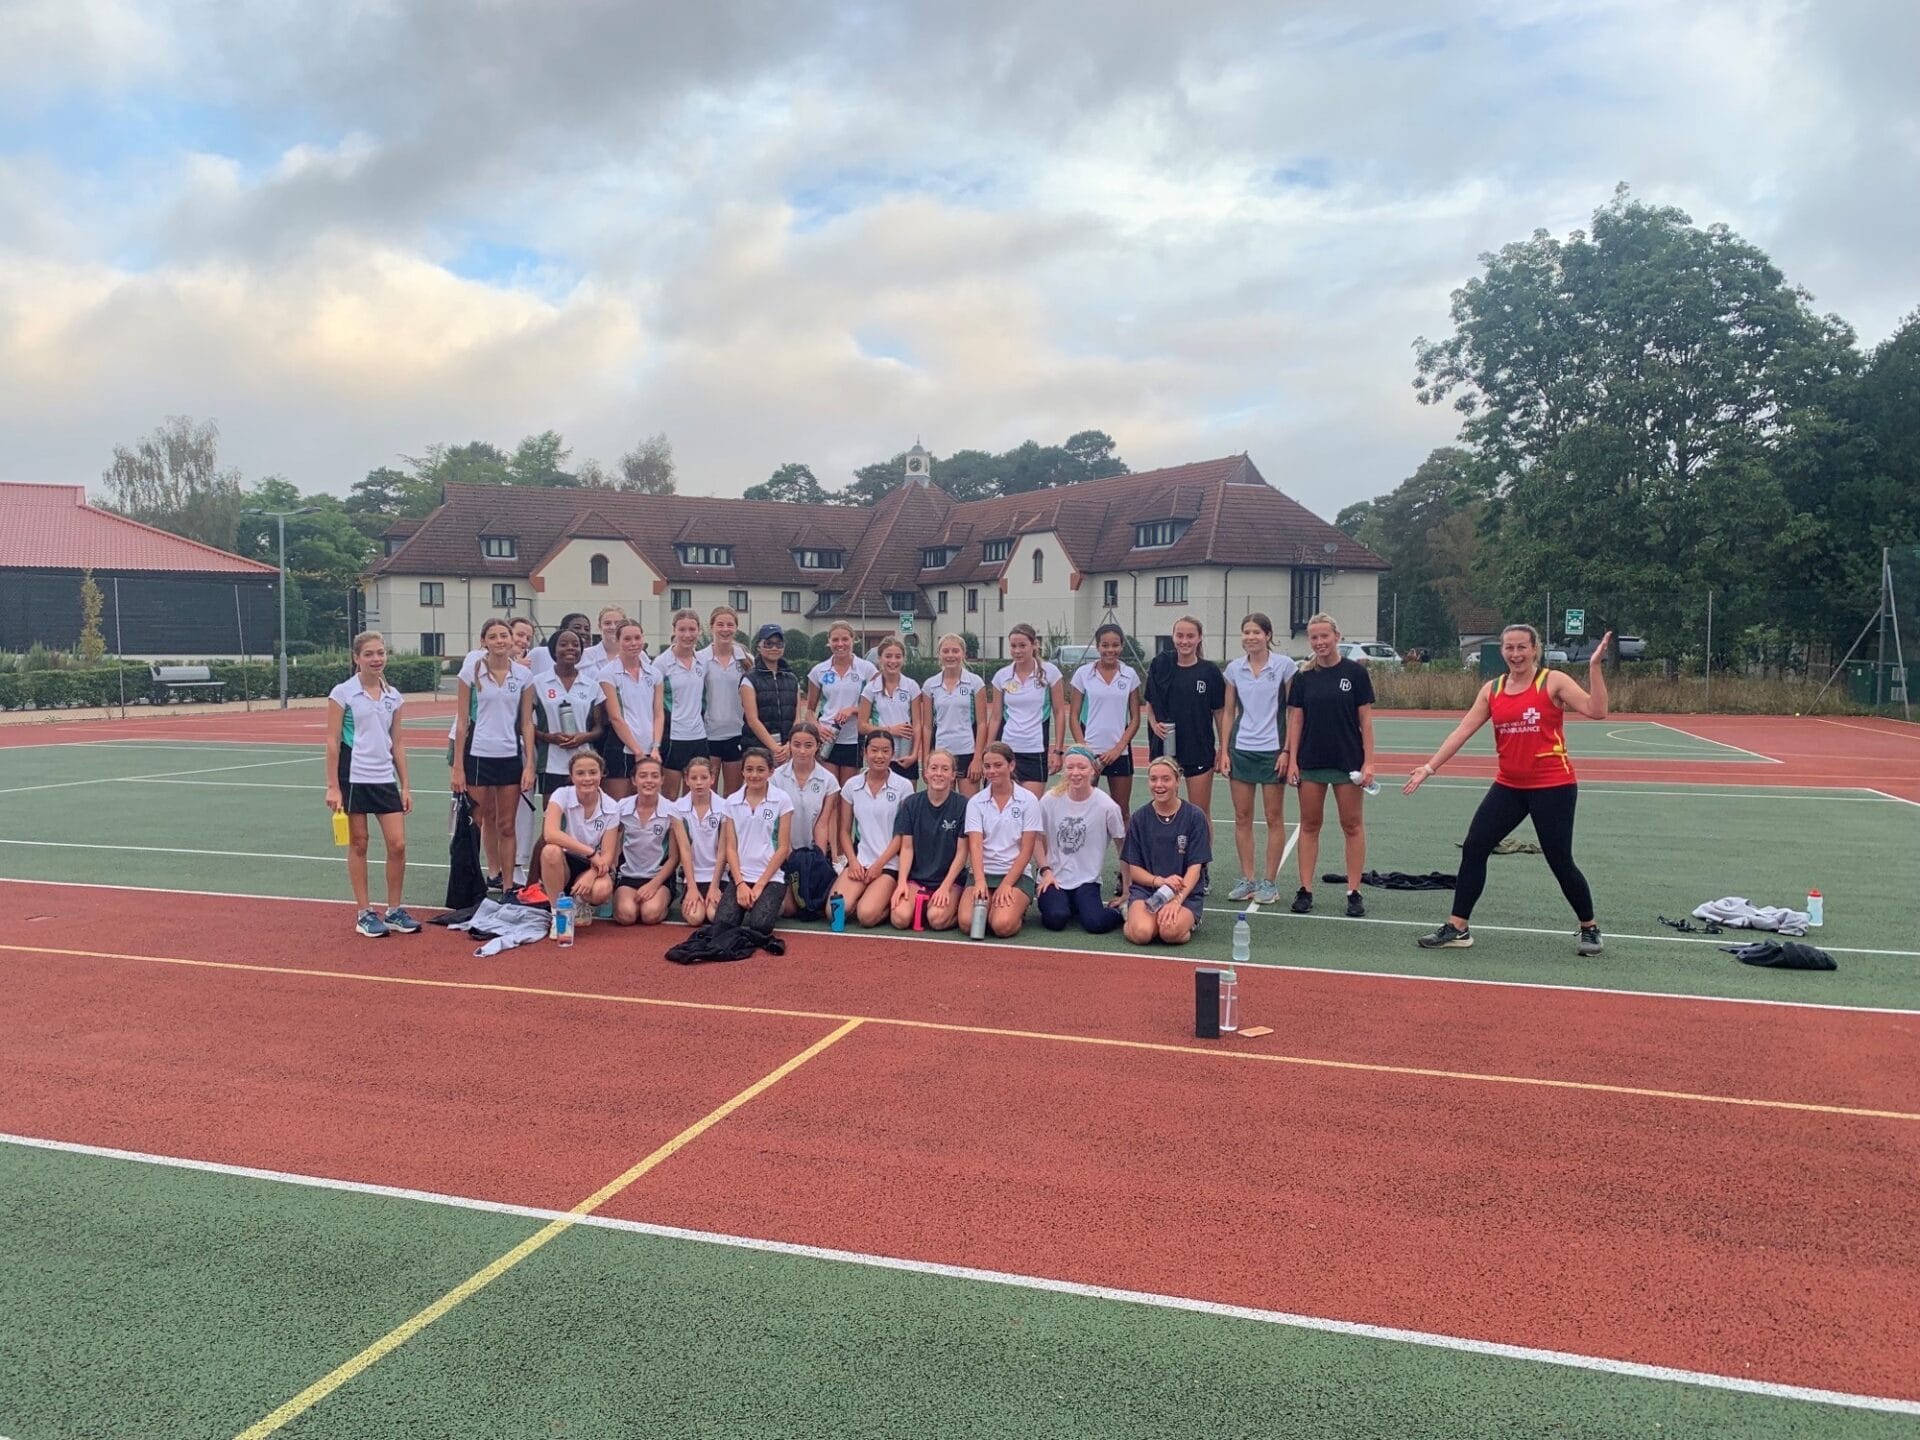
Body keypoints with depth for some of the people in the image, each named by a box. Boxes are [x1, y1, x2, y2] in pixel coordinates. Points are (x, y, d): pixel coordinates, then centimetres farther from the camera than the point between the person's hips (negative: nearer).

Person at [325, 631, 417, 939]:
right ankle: (364, 914, 14)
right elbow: (332, 741, -6)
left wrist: (405, 785, 9)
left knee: (398, 845, 0)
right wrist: (332, 786, -10)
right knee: (358, 845, 4)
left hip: (385, 779, 4)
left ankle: (395, 911, 14)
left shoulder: (393, 696, 8)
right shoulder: (343, 693, -5)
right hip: (353, 778, -4)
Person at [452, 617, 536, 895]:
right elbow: (461, 721, -1)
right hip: (477, 755, -1)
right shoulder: (472, 672, -1)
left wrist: (529, 765, -1)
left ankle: (507, 887, 10)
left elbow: (527, 723, 5)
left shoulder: (524, 674, 3)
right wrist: (457, 766, -4)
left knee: (506, 825, 4)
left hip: (510, 757, 1)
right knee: (487, 819, 7)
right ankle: (494, 873, 22)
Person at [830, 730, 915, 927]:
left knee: (867, 915, -25)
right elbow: (845, 831, 10)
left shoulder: (904, 787, -1)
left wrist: (879, 864, -9)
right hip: (858, 861, 3)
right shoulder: (851, 785, 8)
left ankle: (887, 901, 7)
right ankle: (865, 895, 9)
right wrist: (853, 862, -5)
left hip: (889, 864, -3)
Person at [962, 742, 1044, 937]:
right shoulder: (976, 802, 5)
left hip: (1016, 874, -2)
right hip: (982, 873, 2)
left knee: (1002, 925, -27)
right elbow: (975, 846, -7)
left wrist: (1006, 885, -13)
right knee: (968, 922, -24)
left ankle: (1017, 910, 7)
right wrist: (980, 881, -24)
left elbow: (1026, 850, -4)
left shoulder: (1028, 800, -1)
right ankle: (990, 906, 9)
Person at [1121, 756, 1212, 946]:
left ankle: (1188, 921, 1)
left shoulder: (1195, 816, -3)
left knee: (1171, 932, -32)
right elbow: (1134, 869, 3)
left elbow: (1195, 868, -6)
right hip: (1145, 889, 1)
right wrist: (1159, 881, -18)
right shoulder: (1139, 818, 3)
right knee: (1142, 933, -30)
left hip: (1186, 893, -1)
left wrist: (1176, 901, -21)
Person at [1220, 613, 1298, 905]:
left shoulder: (1284, 665, -5)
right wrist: (1224, 751, 4)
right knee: (1242, 817, 5)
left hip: (1272, 750, -4)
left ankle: (1270, 882, 10)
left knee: (1274, 818, 3)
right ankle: (1247, 880, 14)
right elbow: (1228, 712, 11)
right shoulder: (1234, 668, 6)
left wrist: (1287, 751, -9)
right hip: (1241, 749, 4)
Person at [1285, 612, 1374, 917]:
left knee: (1353, 826, 4)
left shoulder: (1355, 672, -4)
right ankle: (1305, 890, 12)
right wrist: (1292, 760, -1)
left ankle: (1354, 893, 10)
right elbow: (1295, 720, 5)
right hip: (1311, 763, 3)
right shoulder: (1303, 677, 4)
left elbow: (1366, 720, -4)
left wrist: (1368, 762, -8)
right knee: (1309, 825, 6)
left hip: (1348, 762, -2)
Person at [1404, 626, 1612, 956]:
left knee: (1560, 862, 2)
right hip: (1508, 786, 5)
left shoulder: (1553, 682, -8)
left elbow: (1596, 711, -19)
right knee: (1473, 850, 1)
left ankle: (1589, 928, 24)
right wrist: (1431, 766, -1)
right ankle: (1457, 928, 10)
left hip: (1553, 787, -5)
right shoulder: (1492, 689, 5)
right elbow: (1462, 731, 4)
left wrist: (1594, 666, -27)